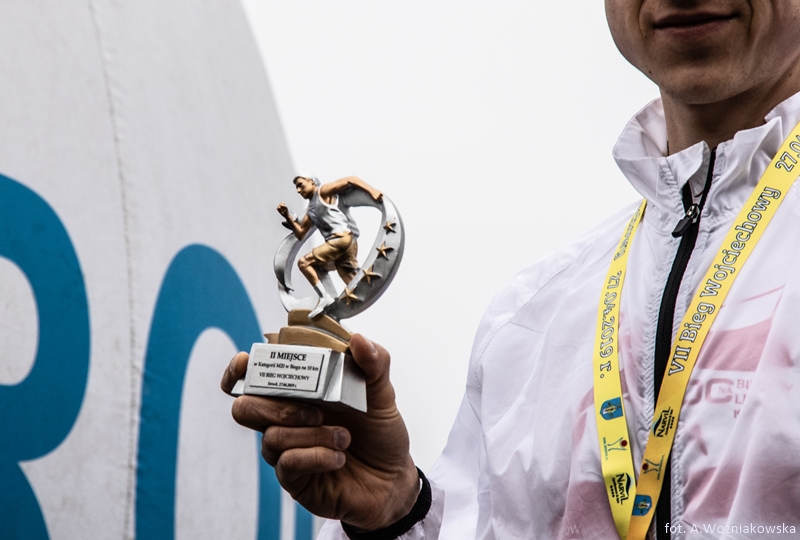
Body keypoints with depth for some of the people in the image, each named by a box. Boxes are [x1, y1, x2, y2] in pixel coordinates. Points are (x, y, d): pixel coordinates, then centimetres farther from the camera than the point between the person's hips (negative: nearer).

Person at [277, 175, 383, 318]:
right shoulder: (310, 211, 28)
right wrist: (287, 216, 16)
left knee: (304, 262, -11)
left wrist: (371, 190, -16)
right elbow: (300, 234, 28)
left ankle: (324, 297, -17)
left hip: (342, 238, -9)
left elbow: (351, 180, -4)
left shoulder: (323, 191, 5)